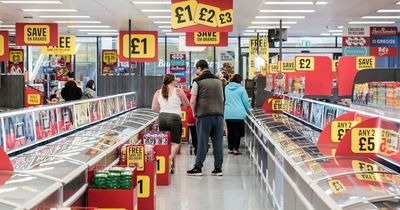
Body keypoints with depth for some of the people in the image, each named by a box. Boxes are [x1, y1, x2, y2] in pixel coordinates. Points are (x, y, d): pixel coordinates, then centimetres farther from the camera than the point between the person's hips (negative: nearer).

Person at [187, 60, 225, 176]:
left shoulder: (198, 81, -2)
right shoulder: (218, 81, 13)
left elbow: (192, 101, -6)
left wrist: (194, 112, 10)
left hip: (204, 115, -4)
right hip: (219, 114, 4)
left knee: (202, 142, 1)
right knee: (218, 142, 6)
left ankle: (198, 168, 6)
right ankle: (218, 168, 9)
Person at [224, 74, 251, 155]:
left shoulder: (227, 88, 7)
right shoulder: (241, 89, -4)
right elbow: (245, 101, -1)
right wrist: (248, 110, 15)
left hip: (228, 114, 4)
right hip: (239, 114, -4)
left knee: (230, 131, 10)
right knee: (237, 131, 1)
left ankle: (230, 148, 15)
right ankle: (235, 149, -1)